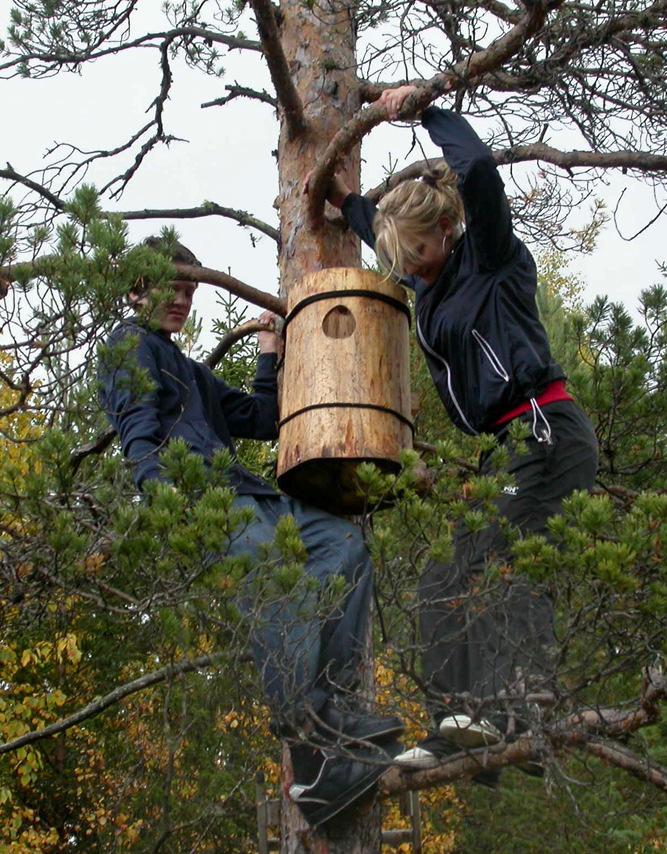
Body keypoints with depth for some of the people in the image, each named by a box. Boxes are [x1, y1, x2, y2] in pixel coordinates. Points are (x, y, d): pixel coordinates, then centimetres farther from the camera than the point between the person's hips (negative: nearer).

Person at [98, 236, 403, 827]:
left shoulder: (190, 372, 39)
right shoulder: (131, 345, 14)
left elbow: (259, 421, 35)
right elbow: (139, 429, -6)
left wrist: (269, 358, 29)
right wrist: (159, 488, -23)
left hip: (239, 492, 9)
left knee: (344, 543, -12)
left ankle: (330, 701, -25)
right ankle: (312, 738, -49)